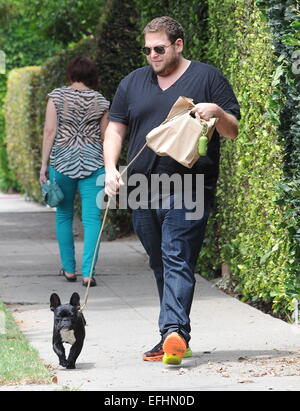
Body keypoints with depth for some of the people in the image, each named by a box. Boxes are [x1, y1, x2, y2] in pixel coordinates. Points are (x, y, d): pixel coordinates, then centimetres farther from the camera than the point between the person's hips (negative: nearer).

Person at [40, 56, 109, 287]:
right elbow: (105, 137, 6)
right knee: (92, 218, -2)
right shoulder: (100, 101, 3)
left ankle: (69, 269, 19)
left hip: (62, 161, 0)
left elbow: (50, 131, -5)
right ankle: (88, 272, -11)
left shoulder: (57, 96, -1)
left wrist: (44, 164, 0)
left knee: (64, 216, 14)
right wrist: (108, 168, 16)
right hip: (93, 162, 0)